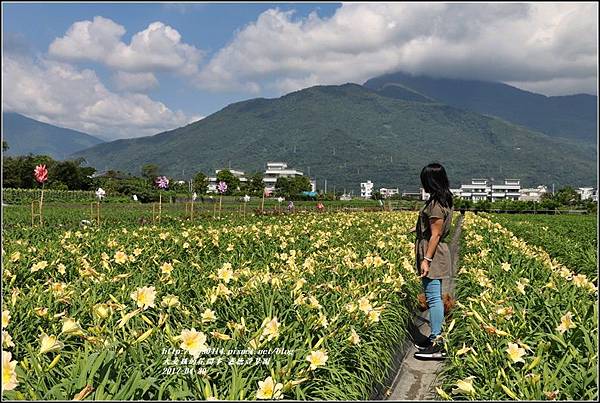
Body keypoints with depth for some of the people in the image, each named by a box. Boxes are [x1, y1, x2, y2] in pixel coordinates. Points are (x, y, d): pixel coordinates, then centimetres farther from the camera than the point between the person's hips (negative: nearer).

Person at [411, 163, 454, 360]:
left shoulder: (436, 203, -18)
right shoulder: (443, 200, 13)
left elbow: (435, 235, -21)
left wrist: (426, 259, -21)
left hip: (432, 255, -11)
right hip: (434, 255, 11)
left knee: (433, 298, -7)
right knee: (433, 297, 15)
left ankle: (437, 345, -2)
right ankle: (435, 337, 24)